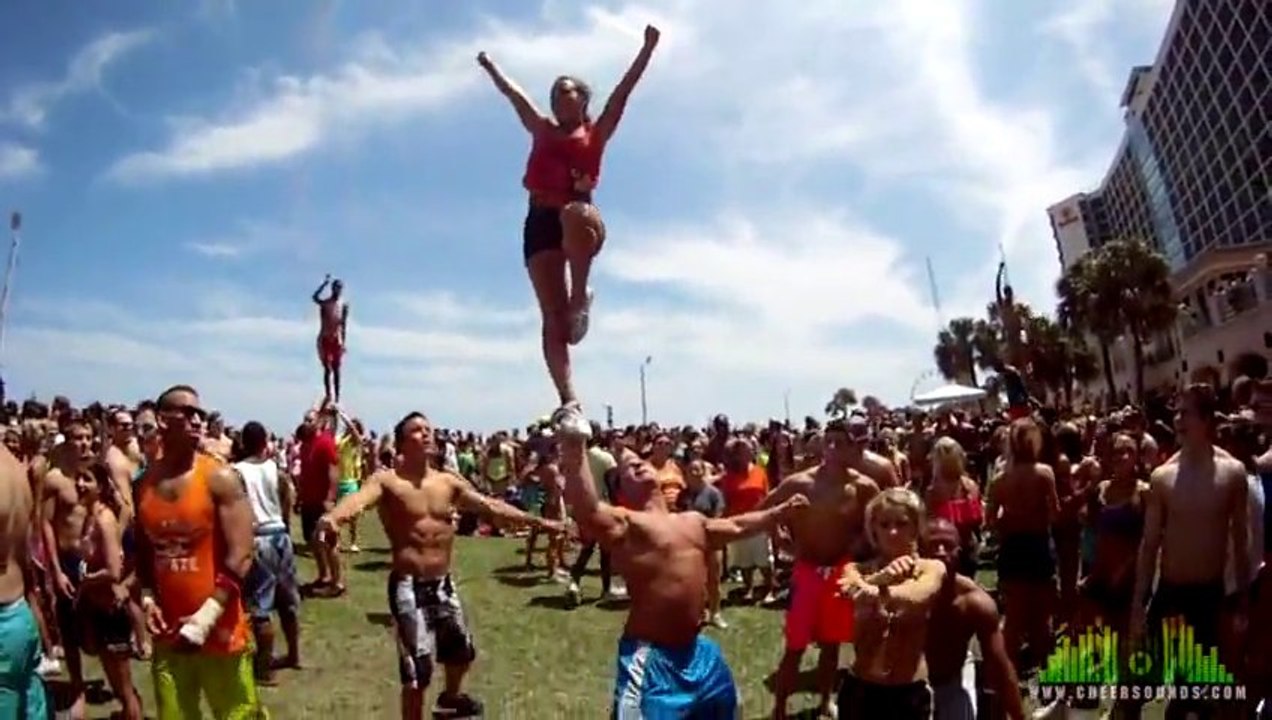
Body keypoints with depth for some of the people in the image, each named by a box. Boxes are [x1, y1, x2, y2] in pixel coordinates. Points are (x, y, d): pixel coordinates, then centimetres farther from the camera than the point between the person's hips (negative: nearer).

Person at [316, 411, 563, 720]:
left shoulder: (449, 482, 4)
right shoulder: (387, 480, -13)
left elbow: (491, 506, 8)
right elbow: (359, 498, -33)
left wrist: (535, 521, 8)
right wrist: (332, 517, -56)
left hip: (443, 583, 7)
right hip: (409, 586, -6)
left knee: (461, 651, 26)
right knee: (417, 670, -6)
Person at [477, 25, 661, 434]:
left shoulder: (596, 132, 15)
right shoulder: (543, 130, 23)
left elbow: (623, 91, 9)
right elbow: (513, 93, 31)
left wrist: (648, 48, 4)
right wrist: (488, 65, 37)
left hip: (581, 220, -3)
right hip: (541, 223, 3)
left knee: (574, 215, -43)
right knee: (552, 317, -10)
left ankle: (581, 297, -23)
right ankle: (570, 403, -13)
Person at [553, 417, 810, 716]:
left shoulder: (693, 521, 15)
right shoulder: (624, 523, -13)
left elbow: (737, 525, 30)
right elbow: (586, 513, -34)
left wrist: (781, 511, 32)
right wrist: (575, 453, -46)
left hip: (697, 650, 8)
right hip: (649, 655, -8)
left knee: (721, 710, 25)